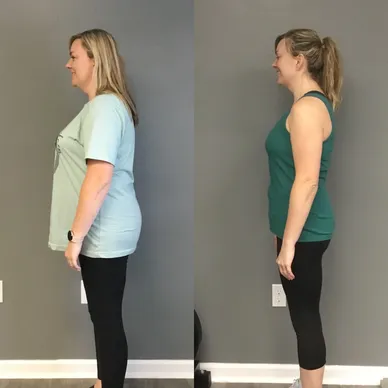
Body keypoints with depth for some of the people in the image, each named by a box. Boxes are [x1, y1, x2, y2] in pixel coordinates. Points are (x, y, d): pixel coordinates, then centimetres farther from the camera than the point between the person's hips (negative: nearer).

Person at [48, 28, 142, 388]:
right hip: (102, 230, 10)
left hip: (103, 233, -10)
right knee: (103, 314, 19)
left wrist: (76, 235, -22)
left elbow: (100, 177, -27)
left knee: (107, 318, 2)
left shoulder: (104, 106, -18)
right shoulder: (103, 105, 16)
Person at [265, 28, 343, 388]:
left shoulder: (307, 107, -18)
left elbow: (307, 180, -24)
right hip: (300, 230, 10)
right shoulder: (311, 104, 14)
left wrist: (289, 242, -22)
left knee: (305, 316, 2)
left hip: (304, 233, -10)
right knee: (304, 314, 19)